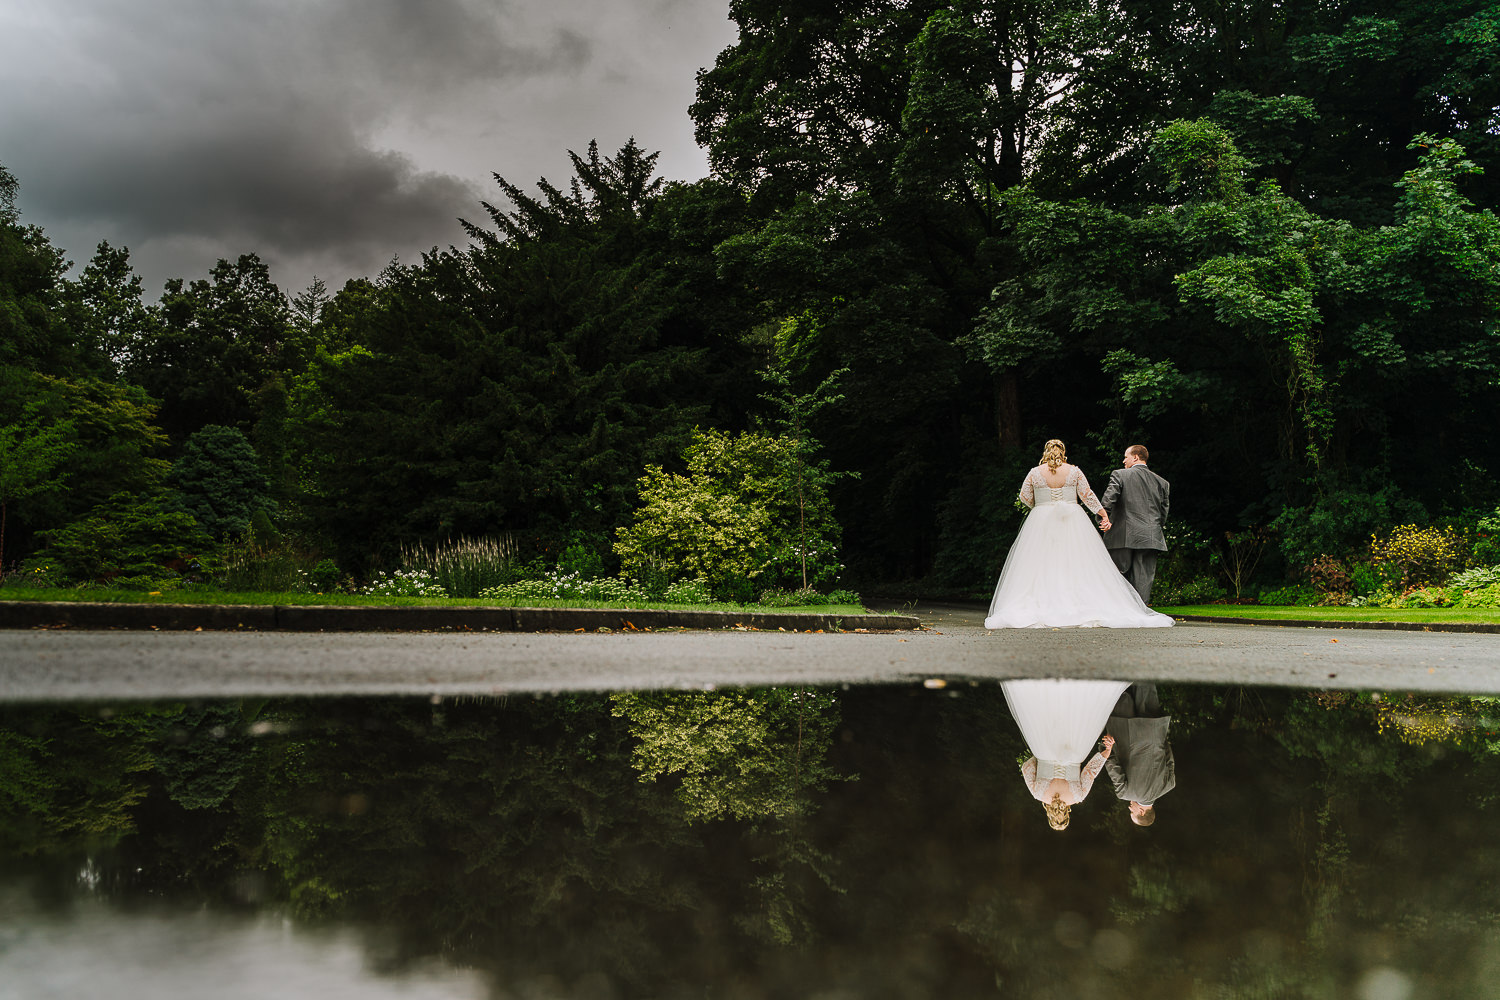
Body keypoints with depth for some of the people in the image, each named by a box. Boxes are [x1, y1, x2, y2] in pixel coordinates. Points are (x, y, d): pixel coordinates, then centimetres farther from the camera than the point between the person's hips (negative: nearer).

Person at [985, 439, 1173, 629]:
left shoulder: (1035, 473, 1)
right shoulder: (1074, 471, 2)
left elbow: (1025, 497, 8)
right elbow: (1087, 495, 2)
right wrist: (1104, 514, 7)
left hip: (1042, 522, -1)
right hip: (1072, 521, 1)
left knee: (1041, 566, -2)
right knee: (1077, 565, 3)